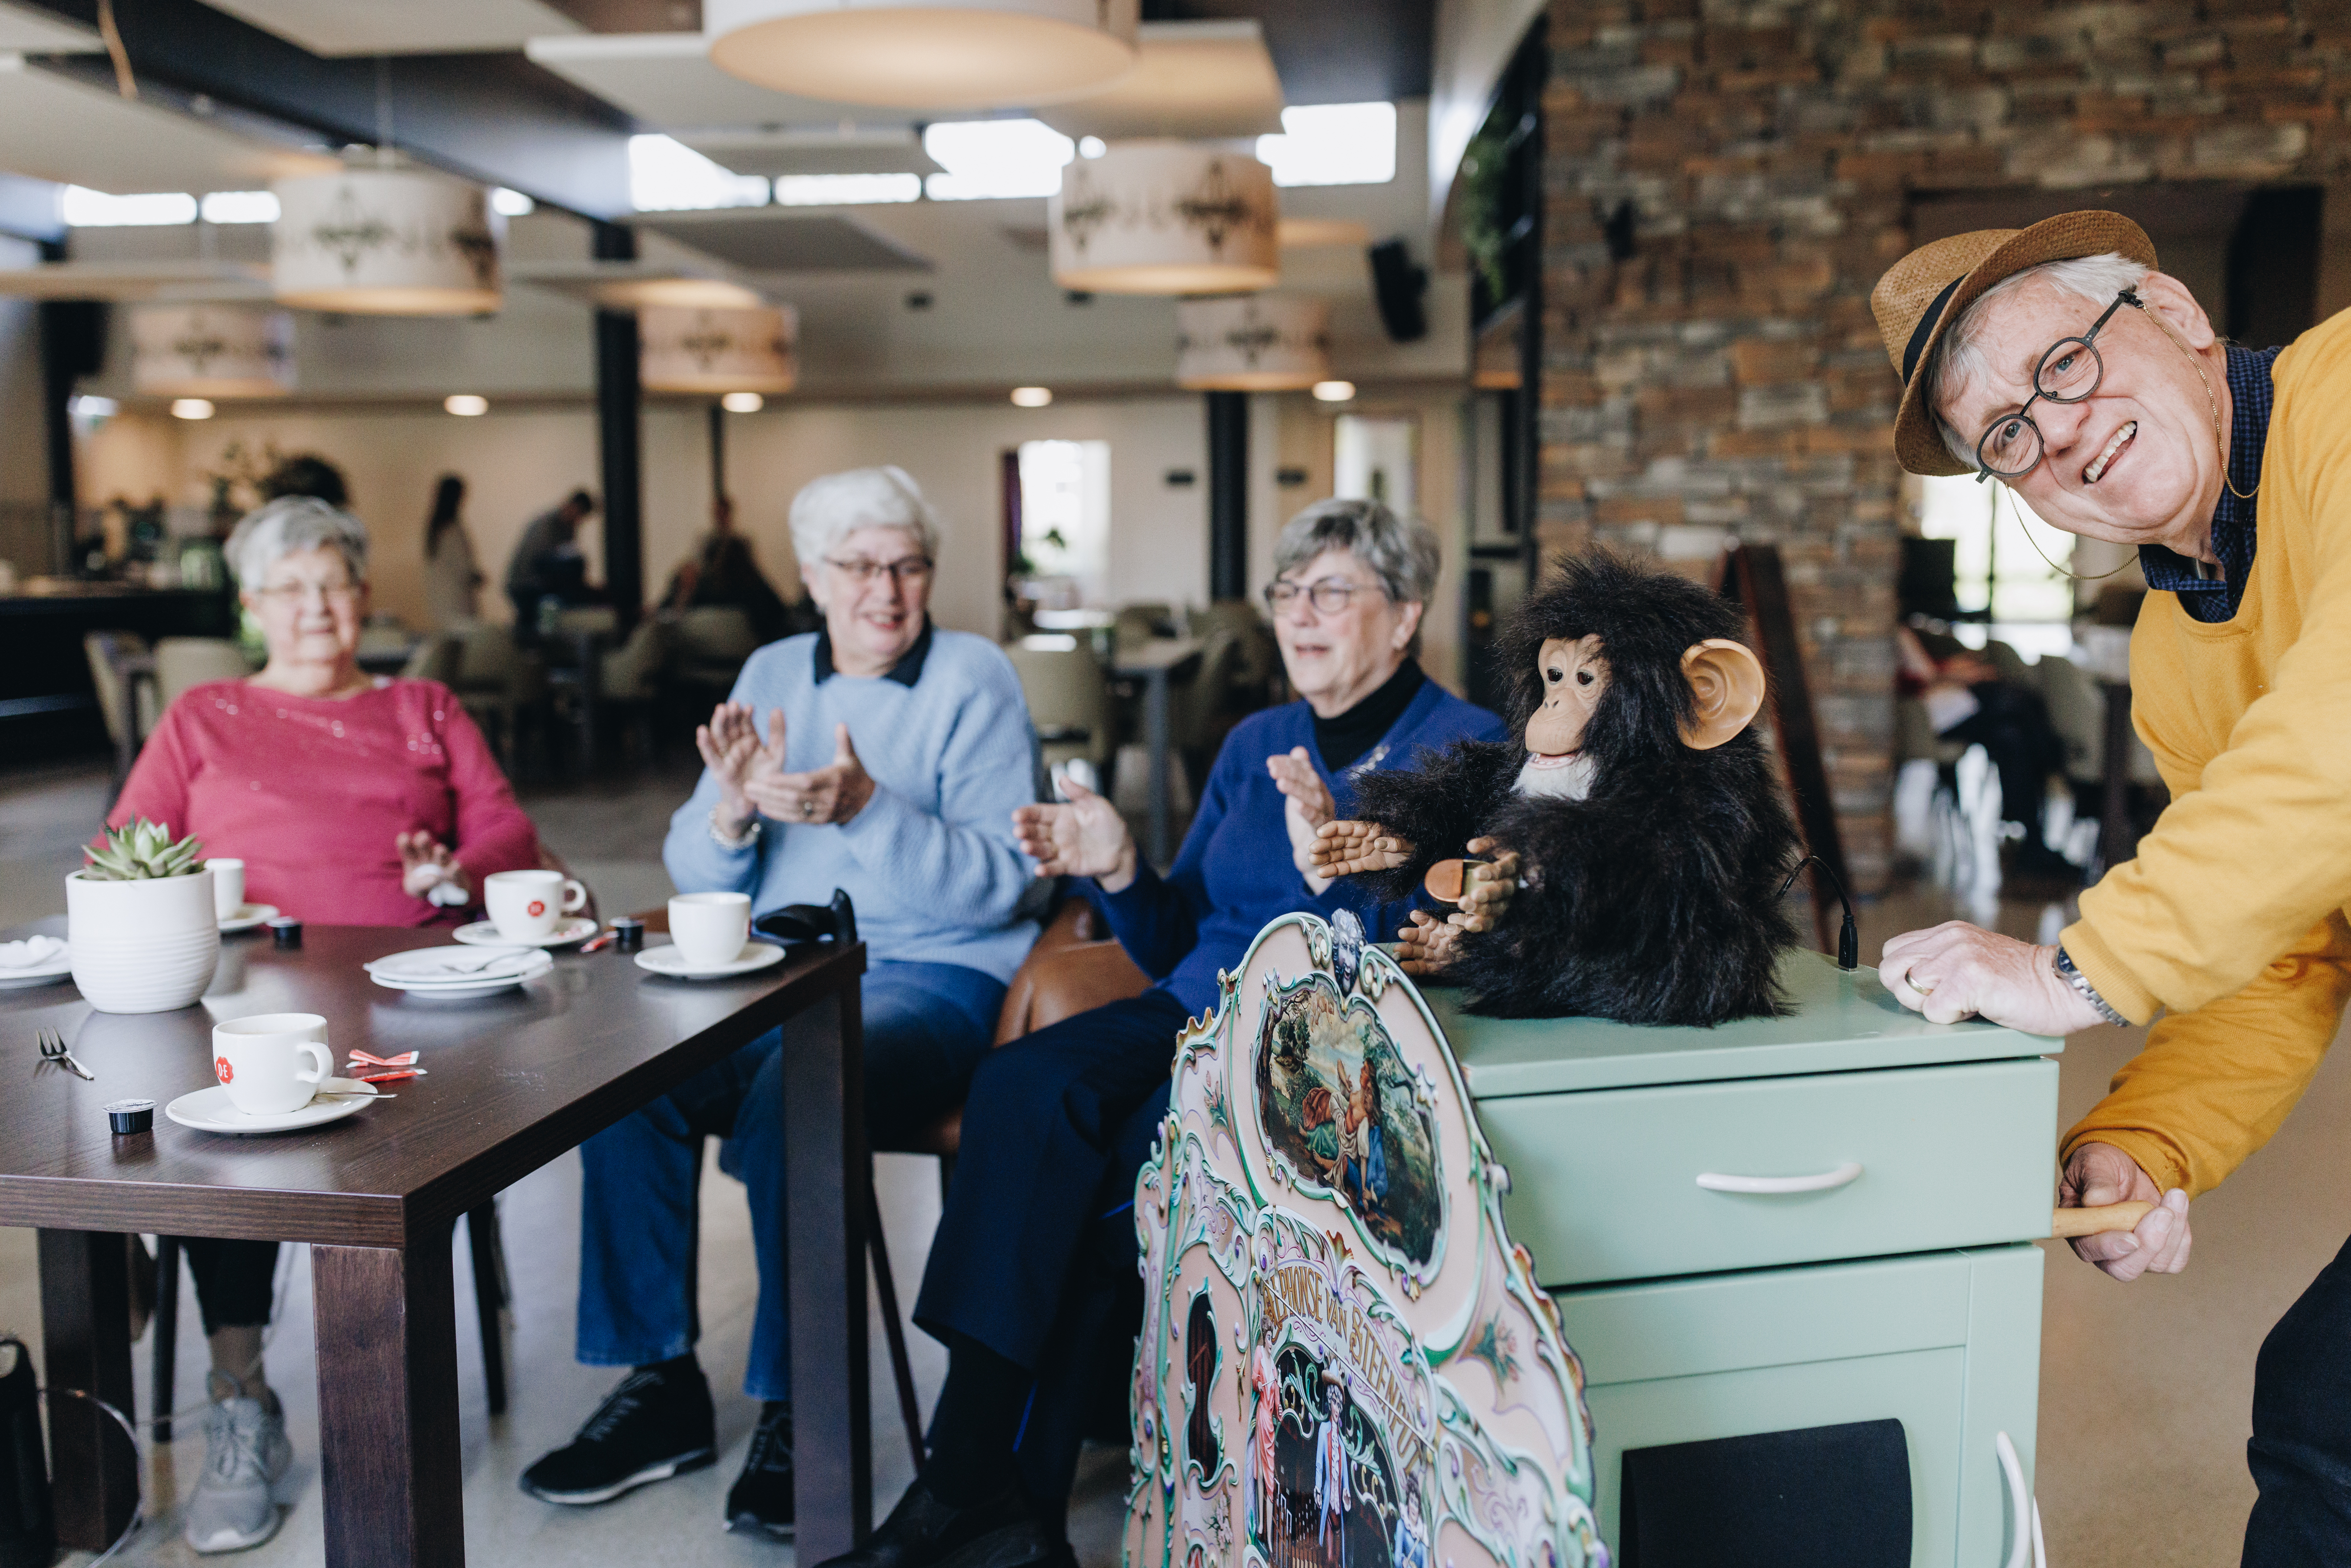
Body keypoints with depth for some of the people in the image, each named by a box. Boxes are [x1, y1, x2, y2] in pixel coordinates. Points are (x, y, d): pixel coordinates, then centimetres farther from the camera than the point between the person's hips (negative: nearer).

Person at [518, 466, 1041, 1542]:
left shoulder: (974, 679, -1)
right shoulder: (774, 673, 14)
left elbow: (997, 885, -12)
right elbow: (696, 875, 11)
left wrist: (866, 810, -24)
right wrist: (732, 811, -11)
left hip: (929, 979, -5)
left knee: (789, 1093, -33)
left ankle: (798, 1409, -16)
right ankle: (660, 1383, -7)